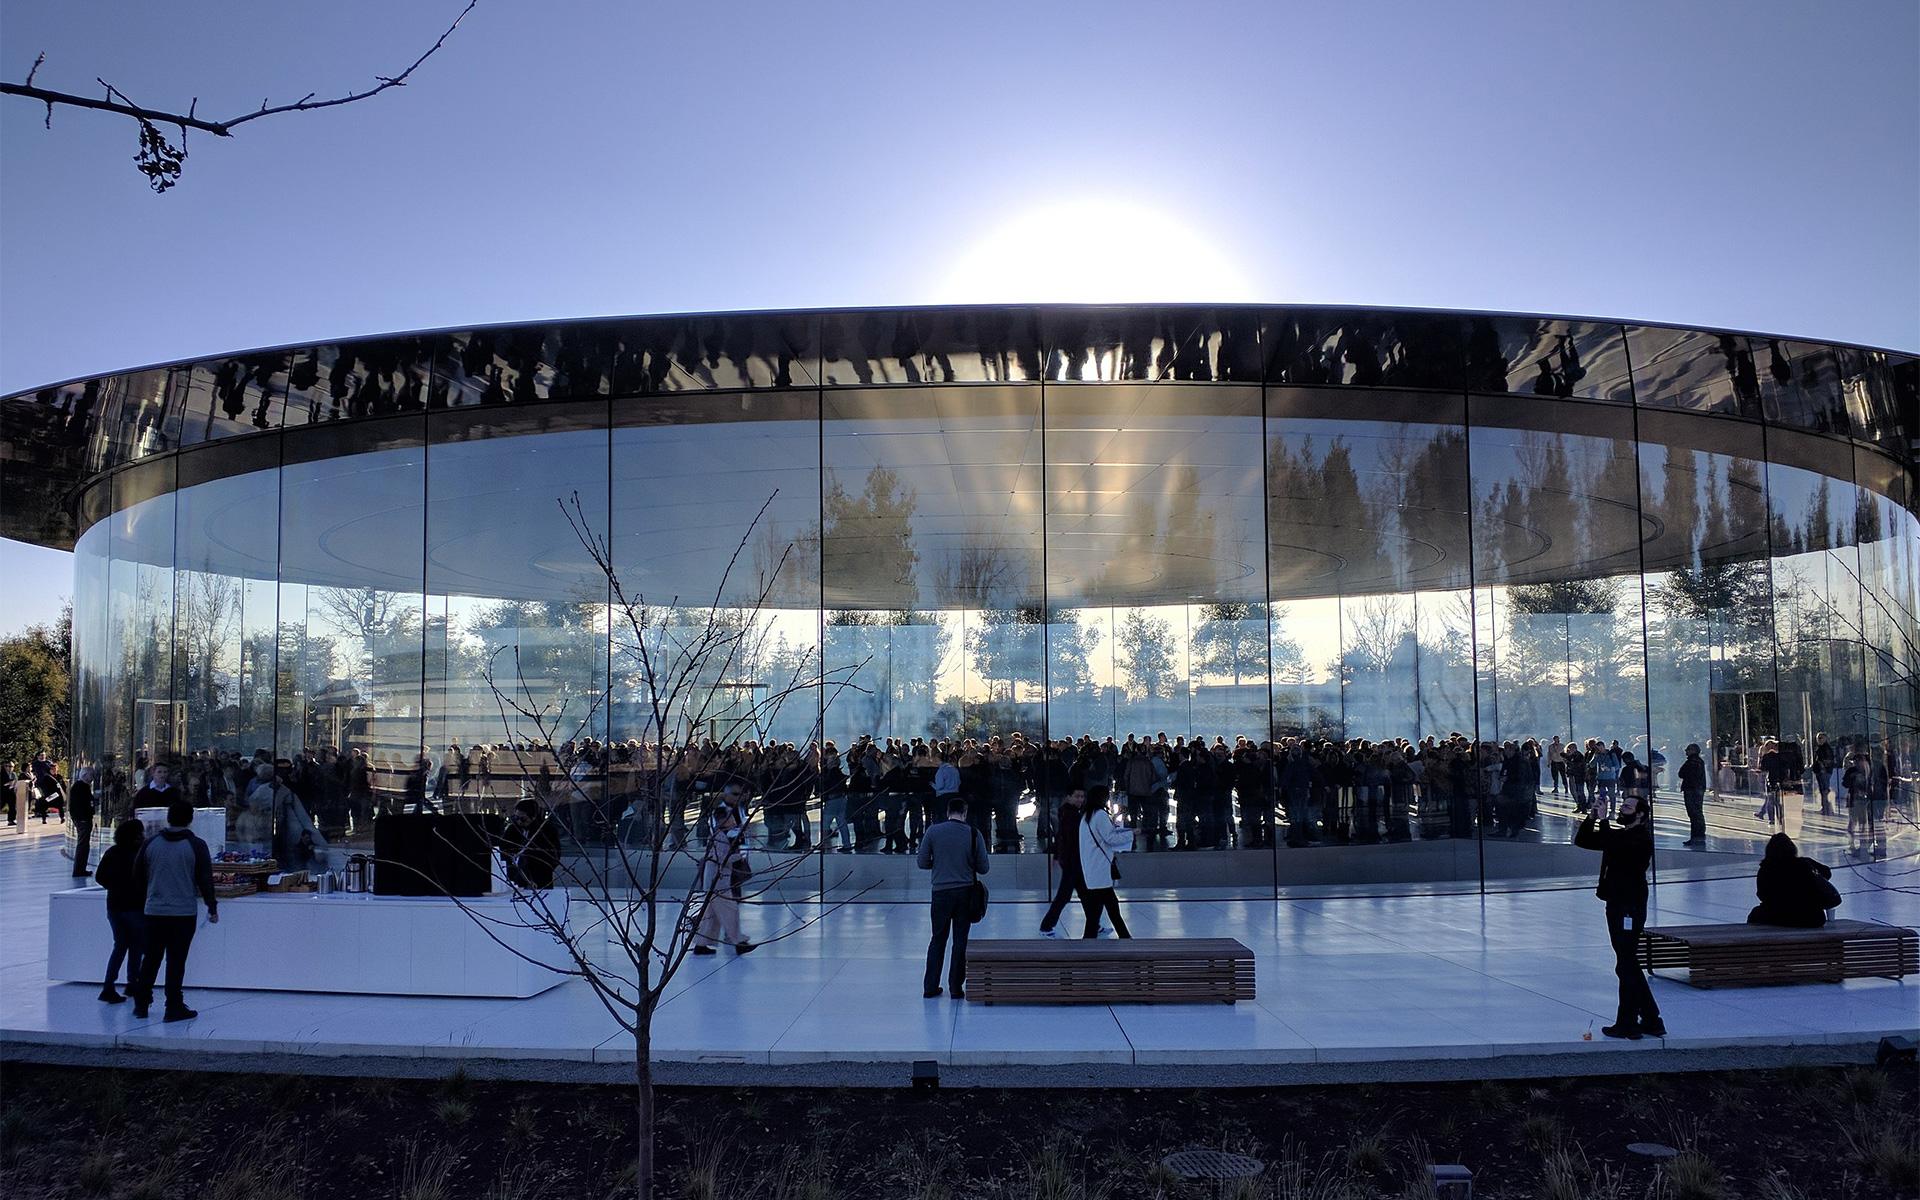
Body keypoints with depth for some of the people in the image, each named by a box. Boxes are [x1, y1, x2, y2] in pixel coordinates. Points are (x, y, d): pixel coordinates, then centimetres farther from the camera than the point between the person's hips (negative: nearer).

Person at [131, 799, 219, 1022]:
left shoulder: (151, 843, 4)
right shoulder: (196, 845, -7)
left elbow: (137, 878, 11)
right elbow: (205, 879, -6)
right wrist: (212, 907, 4)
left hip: (154, 911, 4)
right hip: (184, 912, -4)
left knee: (151, 958, 15)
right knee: (176, 961, 1)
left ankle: (141, 1004, 21)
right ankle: (174, 1008, 4)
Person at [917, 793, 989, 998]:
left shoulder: (933, 831, -5)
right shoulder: (973, 833, -4)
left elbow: (923, 863, -2)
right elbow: (983, 868, -2)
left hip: (940, 891, 0)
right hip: (965, 892, 0)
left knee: (938, 939, 12)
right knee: (960, 941, 8)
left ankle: (930, 986, 14)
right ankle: (956, 988, 11)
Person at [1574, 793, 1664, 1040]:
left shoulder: (1642, 837, -12)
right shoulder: (1618, 834, 15)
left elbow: (1615, 847, -29)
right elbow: (1582, 841, 13)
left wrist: (1603, 820, -21)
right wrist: (1592, 816, 1)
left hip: (1630, 909, -9)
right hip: (1616, 906, 9)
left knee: (1626, 967, -4)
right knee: (1628, 966, 14)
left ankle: (1627, 1024, 3)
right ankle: (1651, 1020, 21)